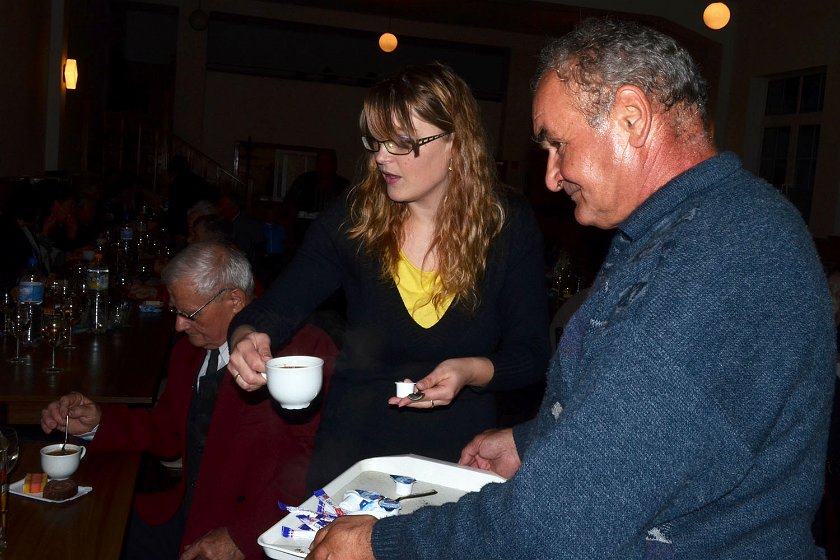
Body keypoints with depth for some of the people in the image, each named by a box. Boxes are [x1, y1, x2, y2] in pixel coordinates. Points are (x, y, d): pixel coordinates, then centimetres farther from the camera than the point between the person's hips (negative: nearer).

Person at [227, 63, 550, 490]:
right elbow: (276, 308, -8)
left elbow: (532, 354, -6)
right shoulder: (353, 218, -10)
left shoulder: (510, 226, -10)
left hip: (459, 454, 0)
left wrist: (472, 372, -25)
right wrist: (247, 338, -30)